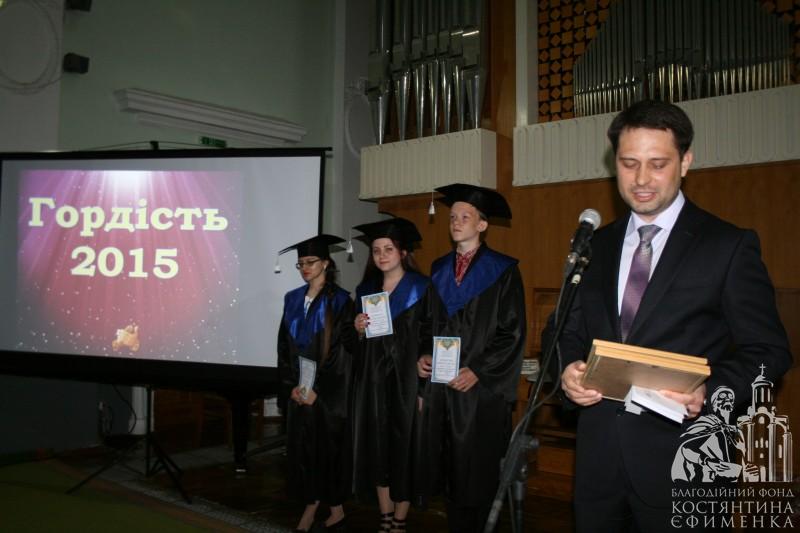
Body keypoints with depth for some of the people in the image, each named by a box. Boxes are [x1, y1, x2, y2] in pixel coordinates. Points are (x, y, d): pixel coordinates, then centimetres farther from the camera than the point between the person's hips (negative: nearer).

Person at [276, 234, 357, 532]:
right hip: (299, 388, 5)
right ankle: (310, 507, 21)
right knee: (302, 447, 8)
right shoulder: (293, 300, 8)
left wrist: (317, 389, -15)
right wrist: (291, 385, -3)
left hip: (329, 391, -5)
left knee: (329, 447, 3)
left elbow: (342, 350, -13)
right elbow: (284, 346, 7)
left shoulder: (339, 301, -8)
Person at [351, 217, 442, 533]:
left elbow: (433, 339, -9)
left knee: (404, 447, 1)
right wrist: (358, 330, -7)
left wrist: (424, 386, -15)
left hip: (407, 379, -4)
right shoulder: (365, 290, 10)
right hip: (373, 381, 5)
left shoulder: (422, 289, -6)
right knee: (378, 447, 7)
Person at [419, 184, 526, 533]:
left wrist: (478, 370, -14)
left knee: (476, 472, 2)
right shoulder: (439, 269, 13)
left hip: (481, 388, -4)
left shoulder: (502, 271, -3)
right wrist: (422, 357, 0)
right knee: (449, 466, 8)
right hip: (441, 384, 5)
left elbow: (512, 332, -8)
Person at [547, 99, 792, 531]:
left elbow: (767, 350, -4)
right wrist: (567, 370, -7)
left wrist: (711, 390, -22)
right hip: (598, 453, 4)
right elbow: (563, 330, 14)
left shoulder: (730, 246, -3)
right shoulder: (594, 246, 10)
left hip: (683, 461, -4)